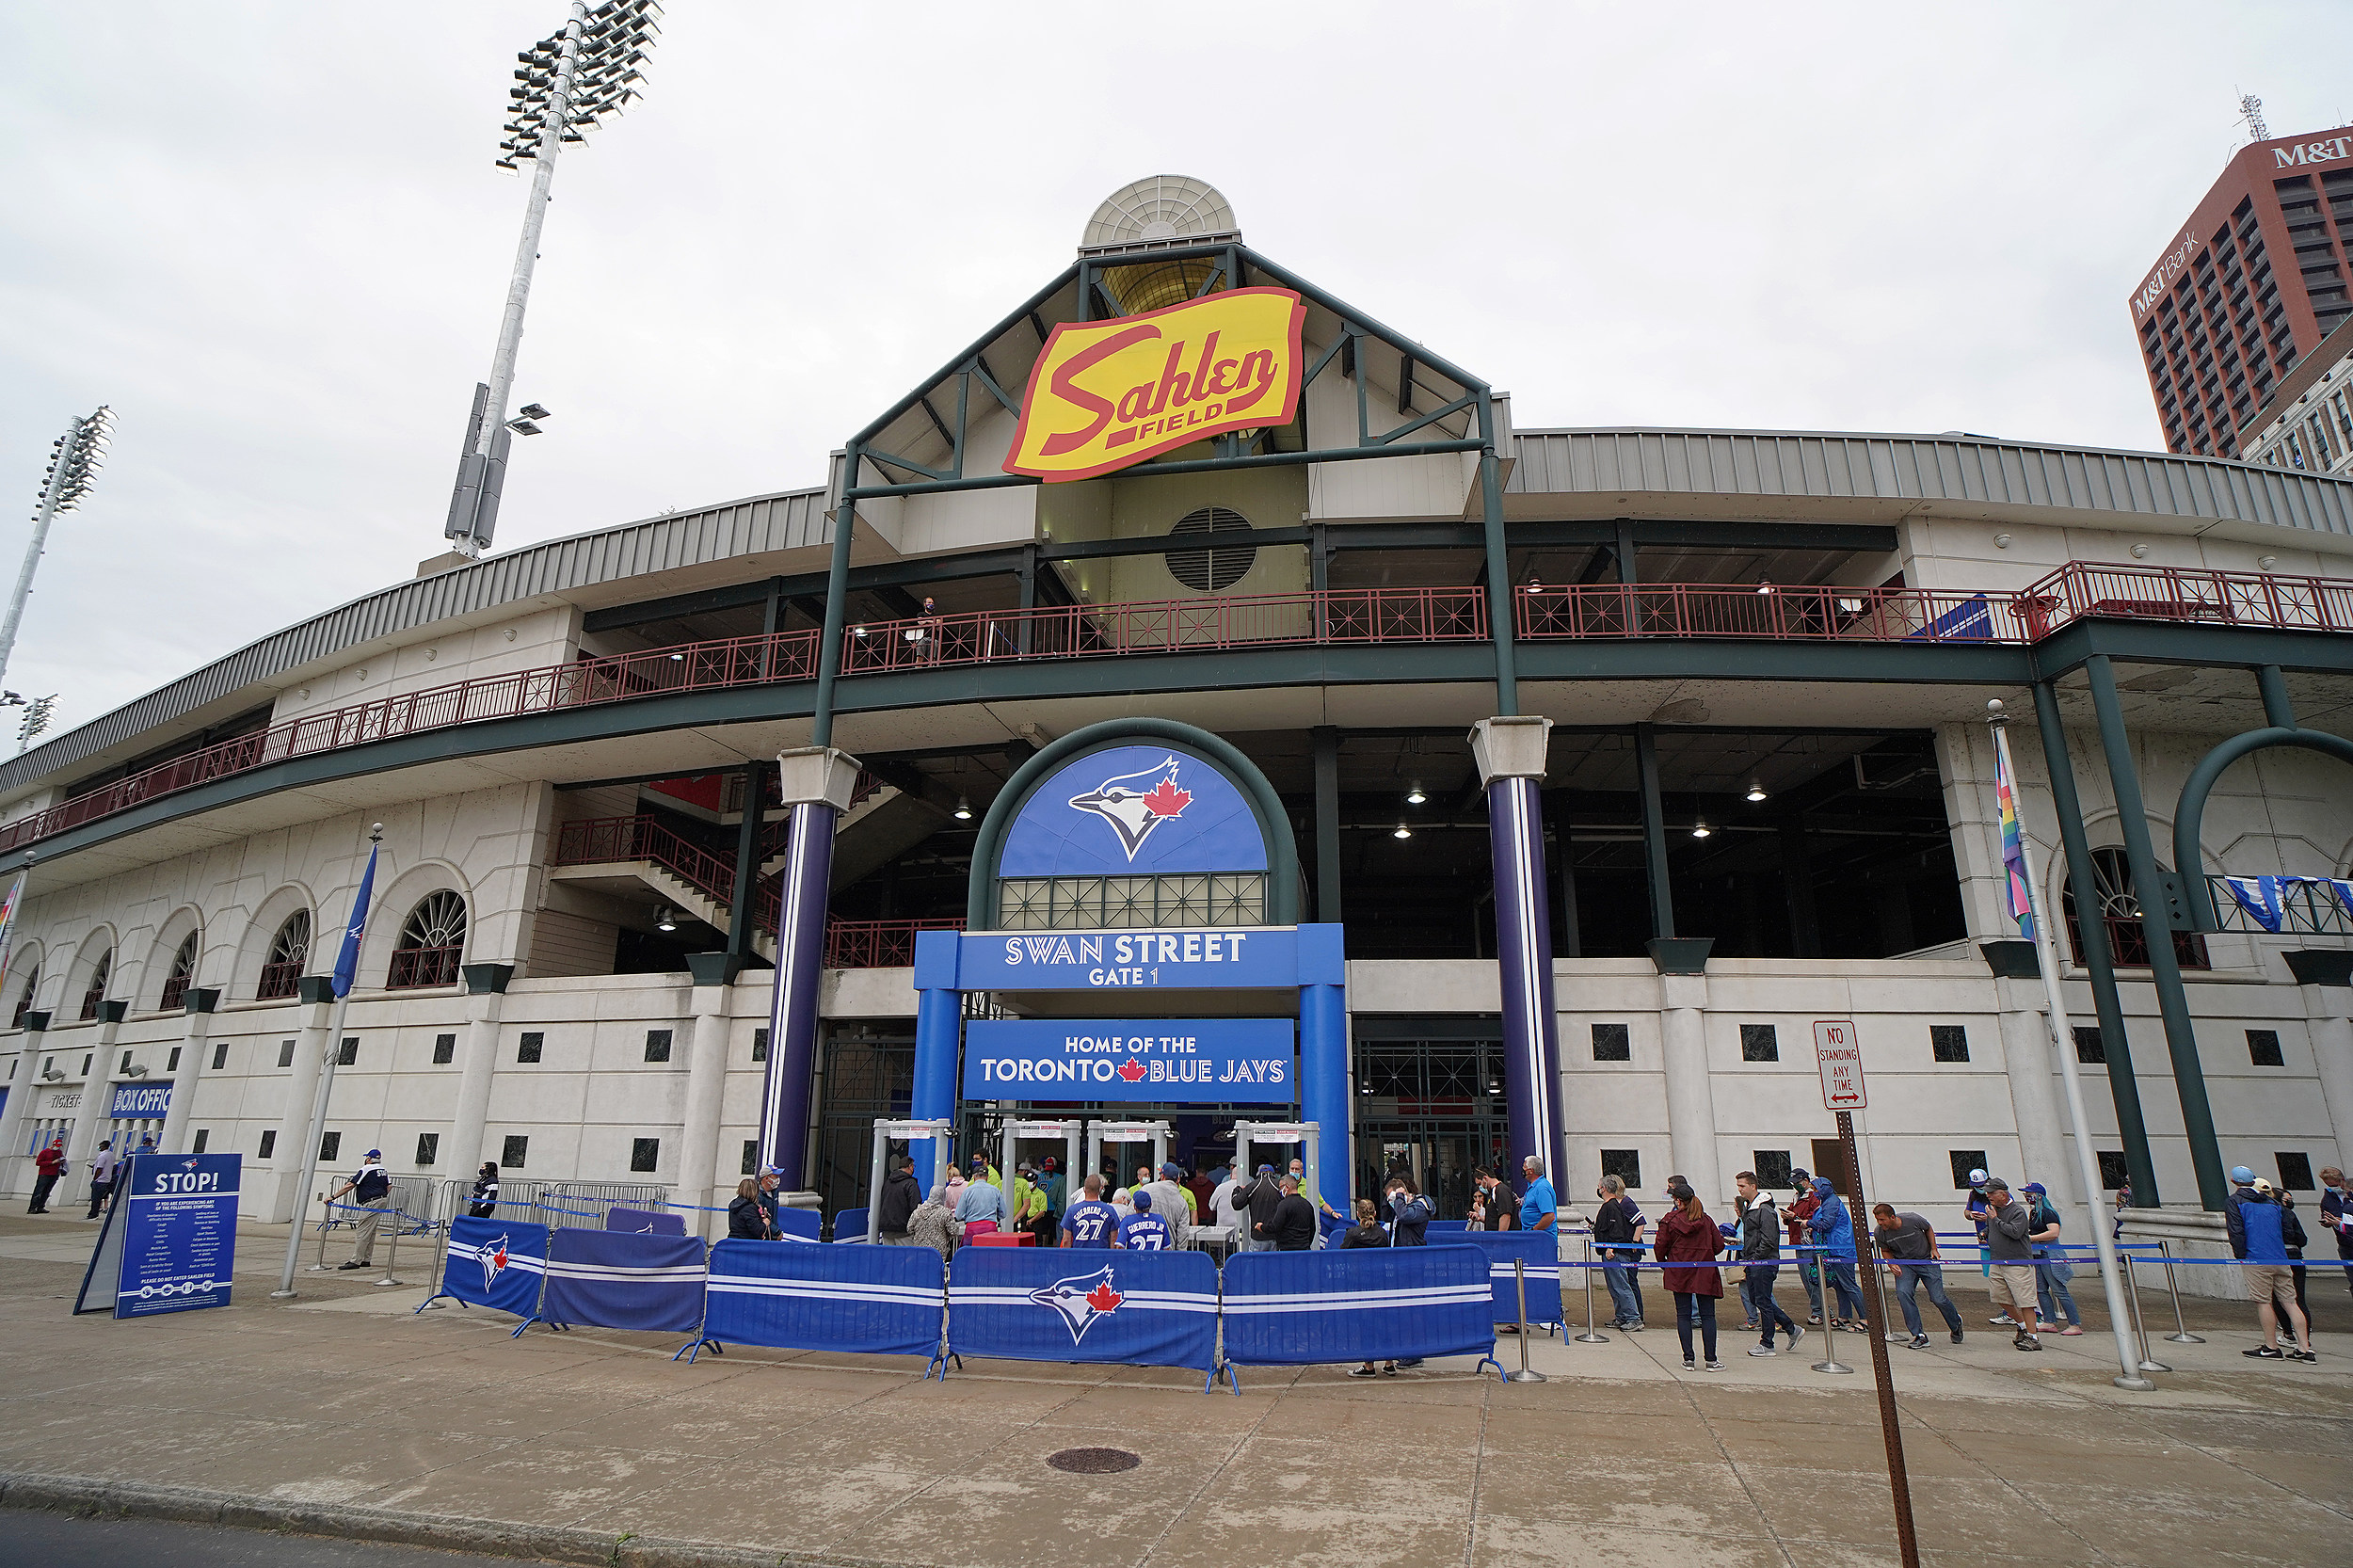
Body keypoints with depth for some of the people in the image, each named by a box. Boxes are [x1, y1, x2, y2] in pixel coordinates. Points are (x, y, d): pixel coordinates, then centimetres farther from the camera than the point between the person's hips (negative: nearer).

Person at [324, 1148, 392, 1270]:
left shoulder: (366, 1169, -8)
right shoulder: (384, 1170, 15)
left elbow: (350, 1186, -12)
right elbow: (389, 1187, 14)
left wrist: (332, 1197, -8)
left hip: (370, 1204, -9)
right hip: (381, 1203, 9)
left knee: (362, 1233, -8)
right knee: (370, 1233, 14)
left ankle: (355, 1261, -9)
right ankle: (366, 1260, 16)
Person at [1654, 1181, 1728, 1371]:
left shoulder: (1670, 1220, -6)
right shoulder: (1706, 1220, -1)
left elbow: (1660, 1246, -6)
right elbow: (1719, 1245, 2)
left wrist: (1663, 1262, 13)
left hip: (1679, 1273, -1)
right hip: (1705, 1273, 1)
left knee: (1683, 1315, 6)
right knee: (1708, 1316, 6)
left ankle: (1688, 1359, 4)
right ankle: (1711, 1360, 3)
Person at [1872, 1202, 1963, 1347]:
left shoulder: (1913, 1220, -23)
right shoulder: (1880, 1232, -17)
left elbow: (1928, 1229, 2)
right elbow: (1885, 1251, 3)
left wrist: (1933, 1249, -5)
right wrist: (1891, 1264, -15)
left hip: (1927, 1261, -1)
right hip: (1904, 1265, 1)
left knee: (1938, 1299, -1)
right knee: (1902, 1292, -23)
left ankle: (1956, 1324, 36)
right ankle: (1920, 1336, -13)